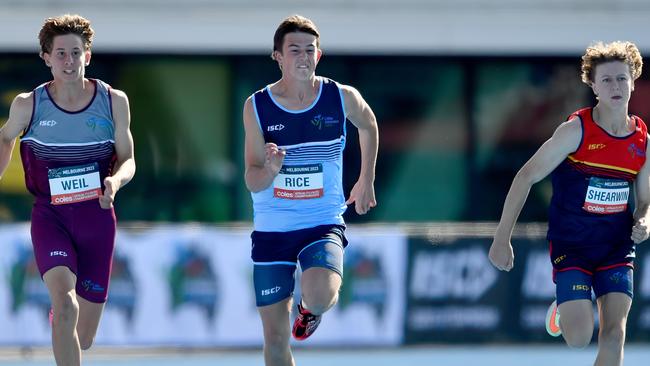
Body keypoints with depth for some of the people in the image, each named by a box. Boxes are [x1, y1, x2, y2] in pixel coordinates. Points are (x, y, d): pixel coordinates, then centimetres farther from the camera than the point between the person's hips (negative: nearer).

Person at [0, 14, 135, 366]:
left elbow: (128, 160, 4)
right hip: (50, 215, -2)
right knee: (66, 303, -30)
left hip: (96, 216, 2)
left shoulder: (114, 101, -3)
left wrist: (115, 180, -18)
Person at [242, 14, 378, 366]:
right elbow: (252, 182, -9)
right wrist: (270, 170, -31)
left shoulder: (343, 98, -7)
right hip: (271, 229, 1)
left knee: (320, 294, -30)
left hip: (323, 224, -1)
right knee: (275, 337, 2)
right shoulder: (257, 106, -8)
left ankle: (310, 308, 8)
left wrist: (366, 181, 17)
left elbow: (368, 125, 18)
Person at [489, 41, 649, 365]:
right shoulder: (576, 131, -13)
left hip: (617, 249, 4)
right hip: (571, 247, -4)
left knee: (614, 333, -10)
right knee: (579, 338, -13)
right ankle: (563, 310, 25)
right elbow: (526, 177, -10)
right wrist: (502, 239, -12)